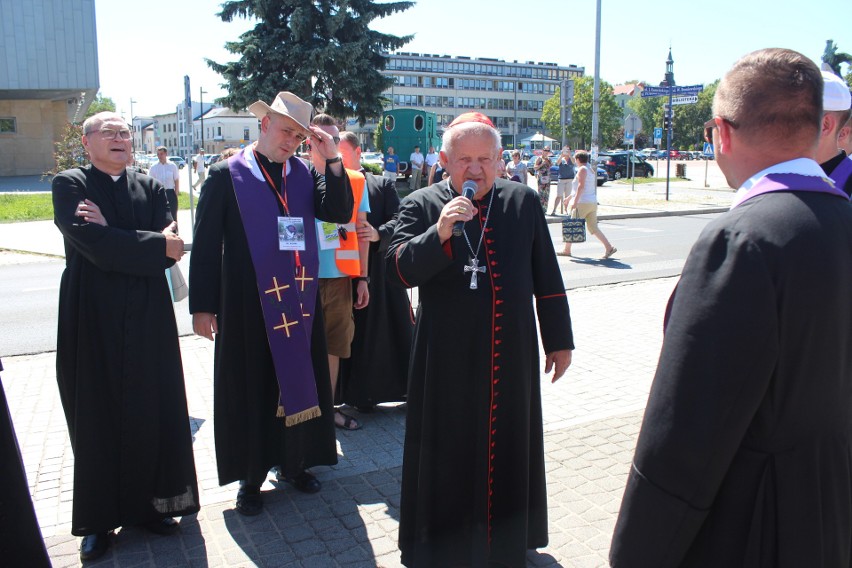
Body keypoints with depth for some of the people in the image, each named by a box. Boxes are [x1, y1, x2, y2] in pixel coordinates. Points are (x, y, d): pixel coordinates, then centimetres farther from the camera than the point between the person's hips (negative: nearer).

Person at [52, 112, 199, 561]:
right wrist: (153, 244, -12)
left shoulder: (151, 188, 9)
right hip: (93, 317, -2)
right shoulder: (70, 185, 0)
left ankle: (149, 503, 25)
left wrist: (112, 235, -15)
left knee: (152, 413, 8)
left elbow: (170, 250, -5)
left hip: (148, 317, 3)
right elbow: (92, 244, -17)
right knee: (97, 418, 7)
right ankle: (98, 519, 20)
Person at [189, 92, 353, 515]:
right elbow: (206, 244, -5)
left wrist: (332, 162, -12)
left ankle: (293, 462, 31)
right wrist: (202, 305, -8)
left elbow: (339, 213, -4)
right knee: (251, 390, 8)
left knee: (298, 381, 13)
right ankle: (251, 477, 23)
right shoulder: (226, 175, -5)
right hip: (247, 303, -3)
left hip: (299, 299, 4)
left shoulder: (304, 173, 6)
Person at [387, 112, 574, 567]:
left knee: (509, 449, 16)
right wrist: (438, 234, -26)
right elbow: (397, 270, -11)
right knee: (449, 456, 9)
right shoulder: (421, 206, -2)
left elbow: (547, 277, 8)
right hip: (448, 362, -2)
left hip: (512, 358, 3)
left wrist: (559, 339, 10)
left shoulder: (524, 202, 4)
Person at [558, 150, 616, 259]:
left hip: (582, 203, -9)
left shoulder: (582, 169, -9)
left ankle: (566, 250, 11)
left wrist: (575, 201, -25)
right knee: (593, 227, 8)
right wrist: (569, 198, 31)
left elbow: (581, 186, -21)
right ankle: (609, 247, 0)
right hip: (592, 202, 9)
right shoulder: (591, 169, 20)